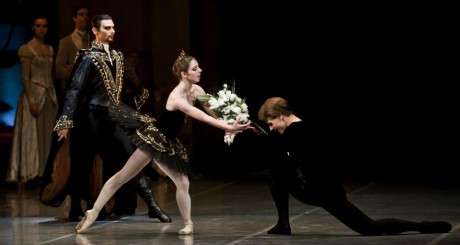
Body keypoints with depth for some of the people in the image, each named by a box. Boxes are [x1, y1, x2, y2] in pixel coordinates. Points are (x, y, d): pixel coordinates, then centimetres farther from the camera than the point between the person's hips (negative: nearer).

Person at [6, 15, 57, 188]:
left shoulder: (50, 50, 13)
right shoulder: (26, 49, -7)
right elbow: (25, 77, -12)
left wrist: (54, 96, 11)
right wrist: (32, 101, -19)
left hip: (49, 95, 6)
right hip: (34, 93, -6)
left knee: (47, 135, 6)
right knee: (32, 133, -4)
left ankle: (44, 172, 10)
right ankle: (31, 172, -1)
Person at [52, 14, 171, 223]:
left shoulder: (117, 57, 9)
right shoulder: (89, 58, -11)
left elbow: (130, 79, 29)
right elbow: (74, 90, -15)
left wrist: (141, 93, 46)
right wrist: (66, 121, -21)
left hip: (112, 118, 6)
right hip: (91, 118, -6)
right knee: (83, 165, 4)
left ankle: (152, 205, -2)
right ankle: (76, 209, 18)